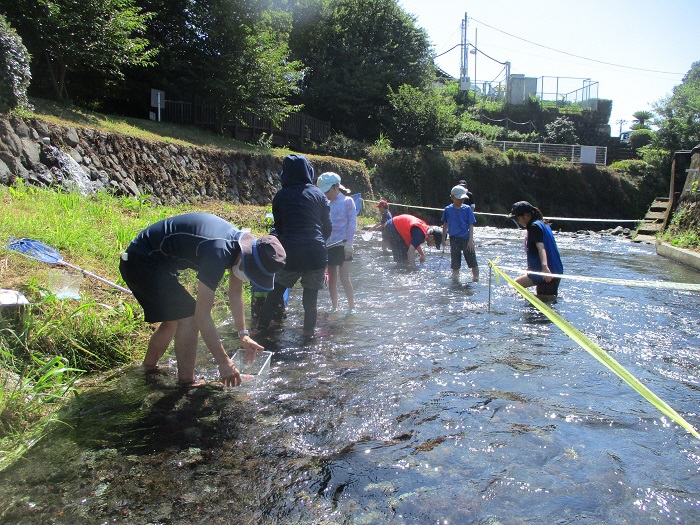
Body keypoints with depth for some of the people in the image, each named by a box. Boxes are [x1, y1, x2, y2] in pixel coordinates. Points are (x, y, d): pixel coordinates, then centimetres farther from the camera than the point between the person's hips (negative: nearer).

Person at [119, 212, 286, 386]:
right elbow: (202, 315, -30)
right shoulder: (217, 254, -33)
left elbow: (235, 294, 10)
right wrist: (224, 362, -25)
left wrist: (243, 335, 8)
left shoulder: (241, 242, -4)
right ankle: (186, 384, -3)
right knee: (189, 316, -13)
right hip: (142, 263, -10)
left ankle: (148, 368, 36)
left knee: (175, 318, 18)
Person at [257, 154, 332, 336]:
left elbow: (278, 227, 10)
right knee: (311, 294, 11)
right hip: (316, 253, 0)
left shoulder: (280, 196, 3)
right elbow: (327, 227, 7)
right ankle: (309, 330, 17)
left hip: (290, 252, 0)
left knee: (276, 291, 12)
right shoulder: (319, 195, 4)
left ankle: (261, 328, 14)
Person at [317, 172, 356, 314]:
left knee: (344, 278, -8)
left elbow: (352, 223, -6)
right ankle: (334, 307, 21)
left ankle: (352, 307, 4)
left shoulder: (347, 201, -3)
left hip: (342, 245, -5)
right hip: (329, 245, 6)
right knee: (332, 278, 10)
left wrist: (349, 243, -13)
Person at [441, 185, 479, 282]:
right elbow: (445, 225, 11)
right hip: (454, 239, 1)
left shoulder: (467, 209, -3)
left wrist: (471, 240, -10)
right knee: (455, 264, 10)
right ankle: (455, 281, 22)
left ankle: (476, 280, 16)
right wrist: (443, 239, 13)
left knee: (473, 262, 2)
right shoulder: (448, 209, 1)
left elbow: (471, 225, -4)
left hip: (466, 239, -1)